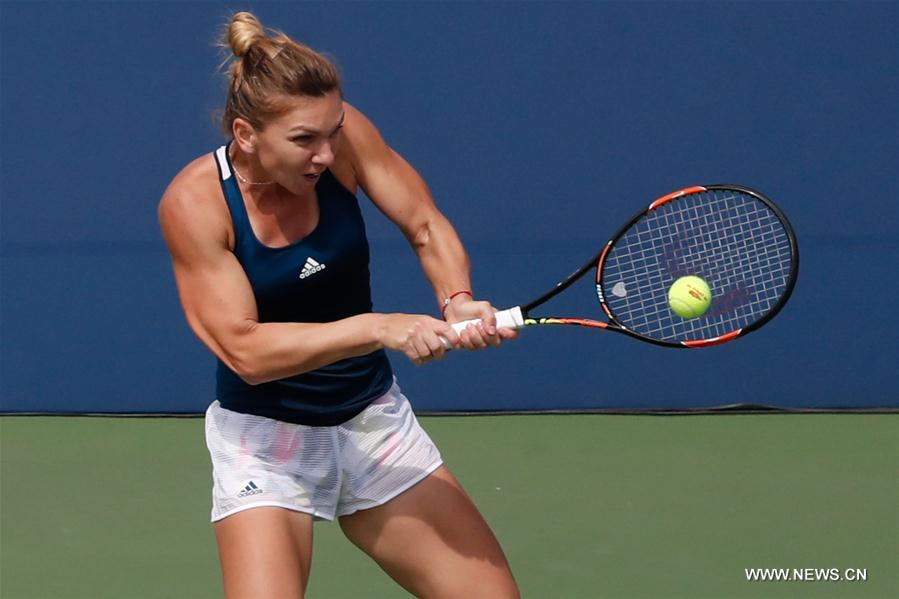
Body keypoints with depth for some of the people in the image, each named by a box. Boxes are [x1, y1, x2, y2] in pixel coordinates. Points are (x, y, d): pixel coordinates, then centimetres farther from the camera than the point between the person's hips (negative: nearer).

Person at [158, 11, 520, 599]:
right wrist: (377, 328, -33)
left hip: (375, 418, 4)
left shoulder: (337, 132, -13)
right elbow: (245, 350, -25)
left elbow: (426, 225, -3)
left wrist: (457, 301, -23)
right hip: (267, 439, -4)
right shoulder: (195, 202, -22)